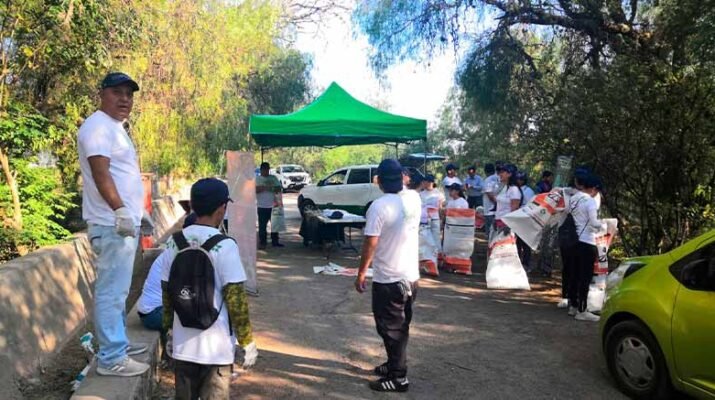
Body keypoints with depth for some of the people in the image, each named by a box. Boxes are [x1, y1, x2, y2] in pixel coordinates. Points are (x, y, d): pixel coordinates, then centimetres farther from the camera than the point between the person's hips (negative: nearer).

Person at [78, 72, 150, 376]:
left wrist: (138, 212, 25)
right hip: (113, 224, -11)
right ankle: (111, 358, -2)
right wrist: (120, 210, -28)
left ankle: (118, 343, 27)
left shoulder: (115, 127, 21)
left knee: (117, 290, 17)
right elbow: (100, 173, -22)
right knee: (111, 291, -7)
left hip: (125, 222, 11)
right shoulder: (98, 126, -10)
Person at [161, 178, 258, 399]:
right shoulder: (224, 245, -16)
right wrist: (247, 341, -7)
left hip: (183, 343, 5)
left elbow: (166, 292, 6)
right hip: (216, 345, -5)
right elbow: (235, 298, -16)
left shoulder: (174, 242, -1)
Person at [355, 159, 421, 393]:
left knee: (390, 329, 5)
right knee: (401, 326, 20)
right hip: (411, 276, 7)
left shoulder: (379, 206, -20)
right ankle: (395, 364, 34)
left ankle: (398, 377, 14)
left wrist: (361, 273, -7)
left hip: (388, 279, -7)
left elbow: (371, 244, -19)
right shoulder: (413, 201, 1)